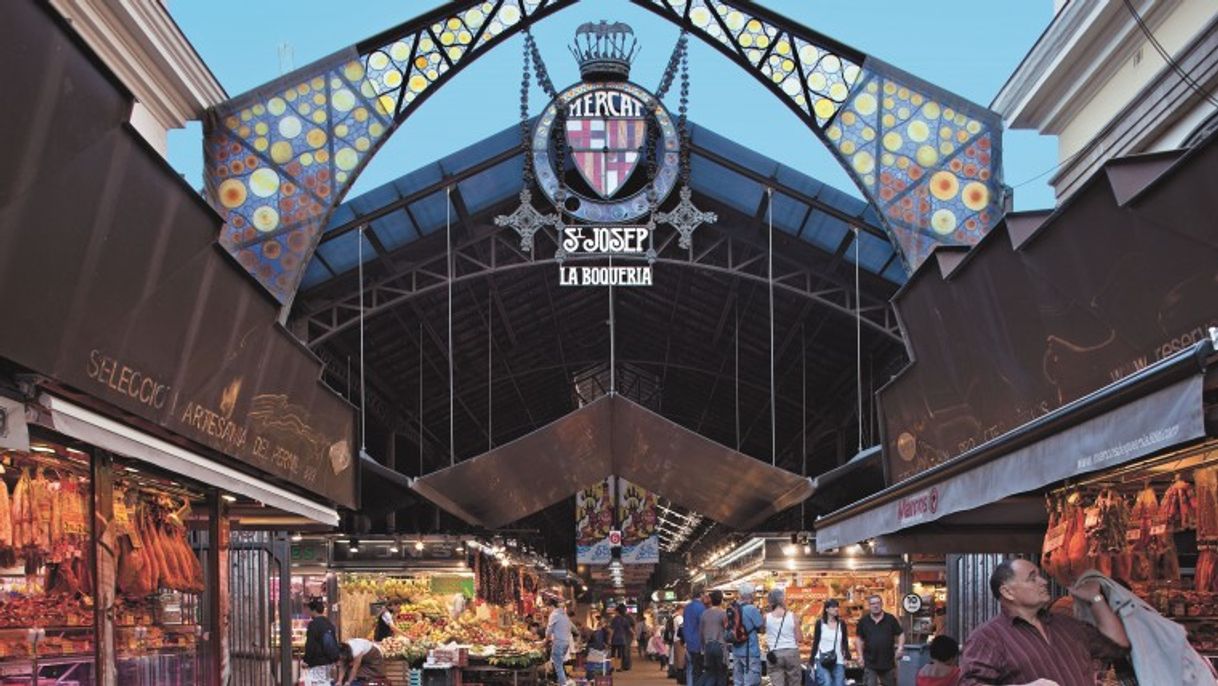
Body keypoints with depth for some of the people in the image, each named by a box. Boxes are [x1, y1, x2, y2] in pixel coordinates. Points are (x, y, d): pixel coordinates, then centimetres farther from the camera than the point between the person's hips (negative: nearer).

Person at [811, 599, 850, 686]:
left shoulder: (841, 624, 6)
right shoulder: (820, 623, 0)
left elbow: (845, 642, 8)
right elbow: (815, 643, 2)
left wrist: (846, 657, -5)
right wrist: (812, 661, 0)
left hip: (838, 661, 3)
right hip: (822, 661, -3)